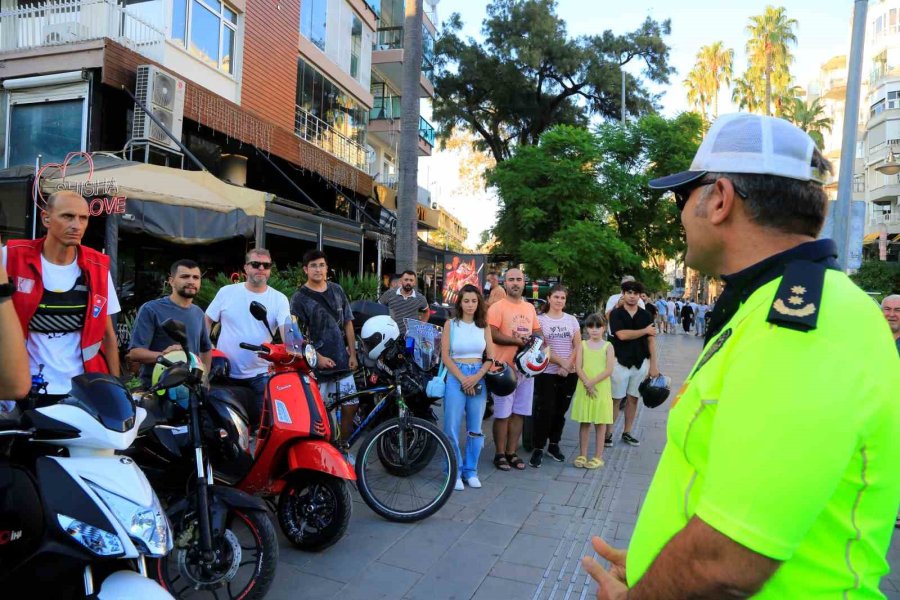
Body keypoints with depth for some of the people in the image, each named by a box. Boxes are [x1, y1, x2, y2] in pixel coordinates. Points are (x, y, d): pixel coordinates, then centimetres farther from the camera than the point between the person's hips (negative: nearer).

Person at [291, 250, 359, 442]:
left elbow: (348, 323, 12)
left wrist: (353, 354, 5)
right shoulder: (299, 298, -3)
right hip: (316, 364, -4)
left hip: (342, 361, 4)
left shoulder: (337, 290, 10)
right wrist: (318, 357, -16)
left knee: (351, 406, 6)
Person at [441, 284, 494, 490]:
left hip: (479, 377, 3)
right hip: (456, 376, -2)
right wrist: (462, 378, -13)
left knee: (475, 428, 8)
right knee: (453, 427, -2)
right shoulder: (451, 324, 1)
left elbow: (490, 357, 5)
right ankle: (454, 472, 11)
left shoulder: (484, 326, 7)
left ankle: (471, 471, 21)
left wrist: (476, 377, -11)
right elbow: (445, 355, -4)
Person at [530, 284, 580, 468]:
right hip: (547, 373, -3)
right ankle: (538, 448, 3)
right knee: (545, 410, -7)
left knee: (560, 410, 11)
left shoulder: (572, 320, 8)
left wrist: (567, 366, -10)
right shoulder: (540, 319, -2)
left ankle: (554, 445, 24)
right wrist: (561, 362, -16)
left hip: (569, 373, 4)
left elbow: (578, 346, 3)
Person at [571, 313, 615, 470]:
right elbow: (578, 367, -3)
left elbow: (609, 370, -9)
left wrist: (592, 382, -16)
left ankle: (598, 457, 13)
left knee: (600, 423, 5)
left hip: (601, 389, -1)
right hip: (584, 388, 2)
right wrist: (587, 384, -15)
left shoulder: (607, 346, -1)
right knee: (584, 423, 8)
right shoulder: (583, 345, 4)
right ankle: (582, 454, 17)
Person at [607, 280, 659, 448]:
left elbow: (651, 340, 5)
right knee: (616, 399, 1)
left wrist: (653, 365, 0)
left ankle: (627, 433, 22)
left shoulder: (646, 315, 5)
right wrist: (645, 331, -8)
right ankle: (608, 433, 10)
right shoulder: (616, 314, -4)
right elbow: (622, 335, -18)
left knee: (633, 398, 10)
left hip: (641, 363, 3)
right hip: (620, 362, -3)